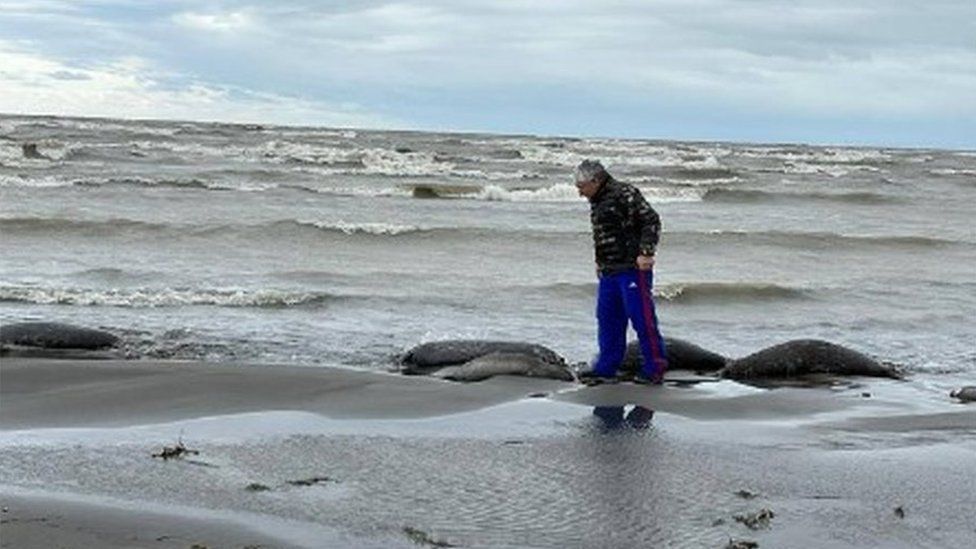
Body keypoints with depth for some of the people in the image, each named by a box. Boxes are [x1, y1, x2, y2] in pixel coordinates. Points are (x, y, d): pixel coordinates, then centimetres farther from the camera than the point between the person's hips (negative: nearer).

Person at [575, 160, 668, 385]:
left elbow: (651, 220, -15)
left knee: (642, 317, -7)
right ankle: (606, 368, 17)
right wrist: (600, 262, 23)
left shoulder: (625, 195, -12)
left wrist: (645, 253, -20)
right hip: (609, 272, 9)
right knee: (607, 319, 10)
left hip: (633, 268, -9)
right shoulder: (597, 202, 17)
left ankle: (655, 367, 0)